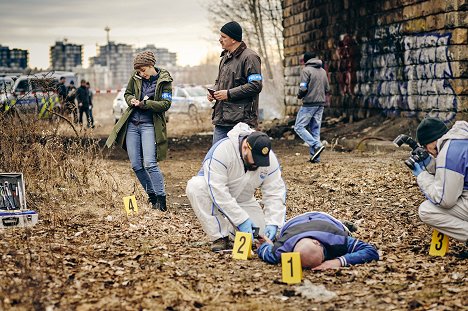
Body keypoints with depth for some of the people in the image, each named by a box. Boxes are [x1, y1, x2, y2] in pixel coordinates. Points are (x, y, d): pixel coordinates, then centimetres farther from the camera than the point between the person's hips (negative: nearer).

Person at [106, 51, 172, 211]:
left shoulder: (164, 80, -6)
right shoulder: (135, 78, 5)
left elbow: (165, 104, -12)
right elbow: (127, 94, 18)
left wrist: (144, 104, -22)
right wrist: (132, 100, -5)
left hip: (149, 125, -5)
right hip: (132, 124, 5)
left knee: (149, 164, -16)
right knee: (136, 165, 4)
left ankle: (161, 200, -9)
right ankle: (152, 196, 19)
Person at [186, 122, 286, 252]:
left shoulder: (270, 159, -18)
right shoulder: (221, 150, -33)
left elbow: (275, 193, -14)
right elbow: (217, 190, -36)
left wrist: (272, 223, -28)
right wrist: (241, 220, -38)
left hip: (243, 200, 4)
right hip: (213, 193, -3)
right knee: (196, 186, -37)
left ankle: (228, 223, 16)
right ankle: (220, 237, -23)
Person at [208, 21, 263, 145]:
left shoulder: (249, 57, -9)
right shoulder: (225, 57, 20)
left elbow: (256, 86, -17)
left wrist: (229, 94, -17)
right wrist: (213, 91, 10)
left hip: (240, 121, -9)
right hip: (221, 120, 9)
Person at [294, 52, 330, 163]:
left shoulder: (306, 70, -8)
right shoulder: (323, 71, 14)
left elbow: (303, 88, -15)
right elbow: (327, 89, 14)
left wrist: (299, 96, 4)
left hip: (309, 104, -7)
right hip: (320, 104, 7)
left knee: (299, 127, -3)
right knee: (315, 129, 9)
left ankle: (317, 145, -17)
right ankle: (315, 156, 5)